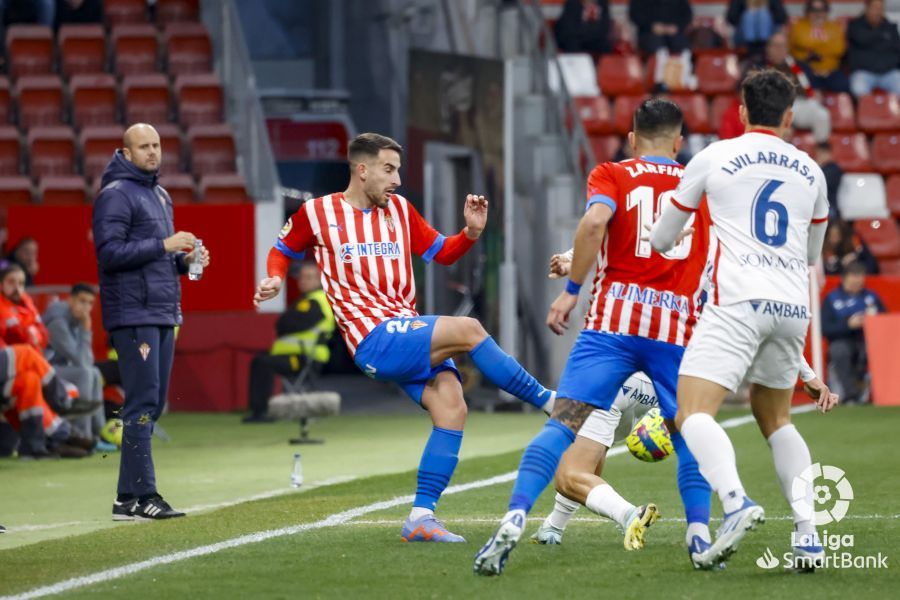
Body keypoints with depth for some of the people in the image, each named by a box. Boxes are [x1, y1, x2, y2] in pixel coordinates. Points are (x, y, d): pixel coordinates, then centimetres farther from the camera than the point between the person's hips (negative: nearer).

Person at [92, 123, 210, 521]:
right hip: (134, 314, -9)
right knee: (142, 402, -12)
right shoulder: (116, 195, -9)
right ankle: (139, 495, -12)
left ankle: (130, 494, 12)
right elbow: (110, 253, -18)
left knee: (153, 404, 8)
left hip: (163, 314, 9)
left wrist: (185, 259, 7)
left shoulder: (160, 195, 19)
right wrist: (164, 245, -20)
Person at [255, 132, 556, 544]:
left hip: (411, 335, 6)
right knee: (467, 329, -25)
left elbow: (441, 252, 23)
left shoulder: (399, 209, 16)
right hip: (375, 340, -6)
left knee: (451, 407, -14)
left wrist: (471, 232, 4)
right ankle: (549, 401, -14)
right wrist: (275, 280, -2)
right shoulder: (317, 213, 3)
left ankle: (421, 516, -10)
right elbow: (283, 251, 19)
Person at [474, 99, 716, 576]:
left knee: (564, 424, -8)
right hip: (678, 325, 2)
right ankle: (700, 532, 1)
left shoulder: (612, 175, 8)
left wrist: (571, 290, -7)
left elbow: (595, 220, -12)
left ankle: (514, 520, -25)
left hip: (614, 321, -1)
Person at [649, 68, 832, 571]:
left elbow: (661, 240, 15)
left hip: (738, 299, -5)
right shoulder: (810, 171, 16)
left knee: (694, 413, -11)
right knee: (776, 419, 21)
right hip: (793, 304, 5)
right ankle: (808, 532, 7)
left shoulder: (715, 157, 5)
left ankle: (736, 501, -38)